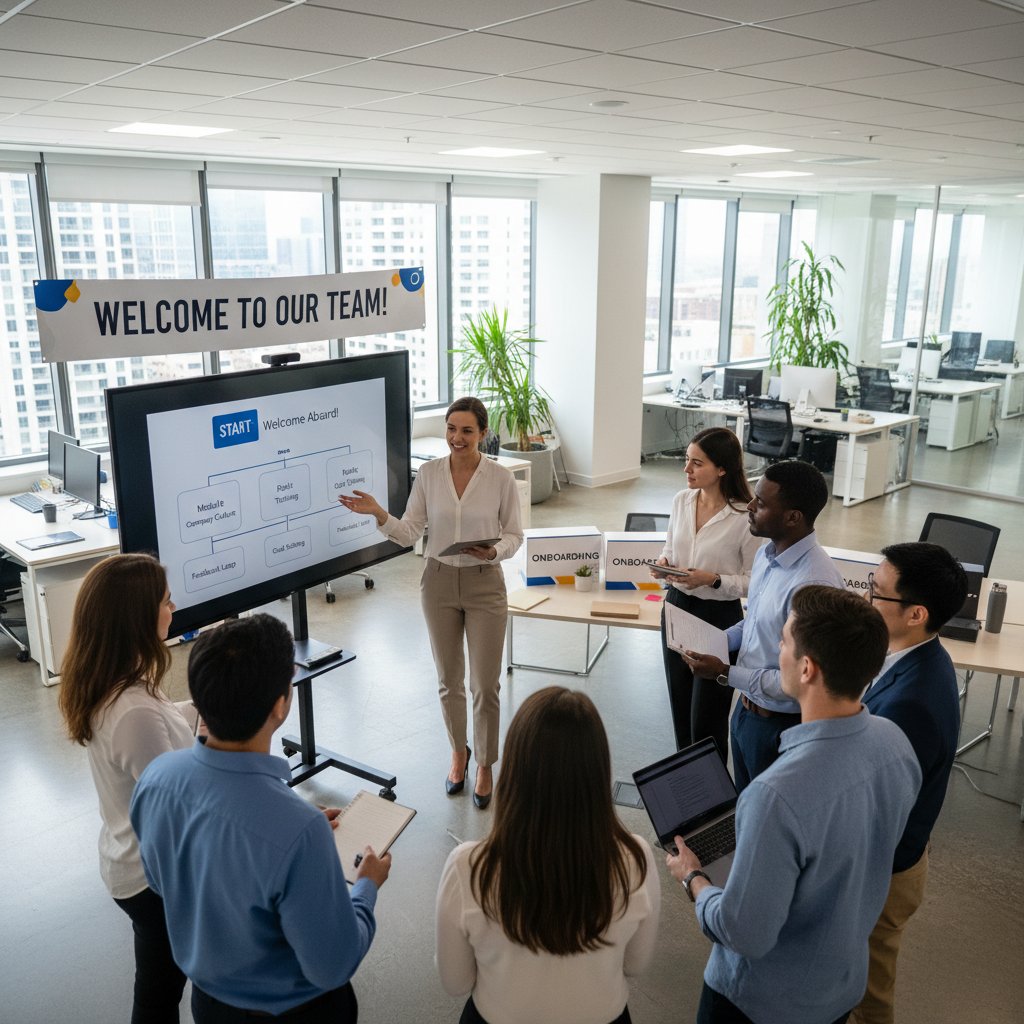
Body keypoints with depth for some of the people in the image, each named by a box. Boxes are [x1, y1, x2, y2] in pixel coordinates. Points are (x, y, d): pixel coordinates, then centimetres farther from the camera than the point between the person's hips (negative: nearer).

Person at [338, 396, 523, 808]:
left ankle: (485, 766, 24)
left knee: (485, 685, 3)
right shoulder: (428, 473, -4)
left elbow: (514, 535, -2)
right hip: (439, 581, 2)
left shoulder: (501, 478, -9)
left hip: (485, 584, -2)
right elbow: (410, 533, -4)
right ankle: (458, 753, 38)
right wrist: (379, 514, -21)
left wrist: (494, 551, -22)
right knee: (449, 681, 14)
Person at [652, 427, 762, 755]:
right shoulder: (681, 501, -1)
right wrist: (663, 564, -8)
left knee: (706, 719, 5)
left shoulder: (745, 517, -18)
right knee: (680, 708, 19)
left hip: (719, 619, -6)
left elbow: (754, 582, -13)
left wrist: (712, 579, -25)